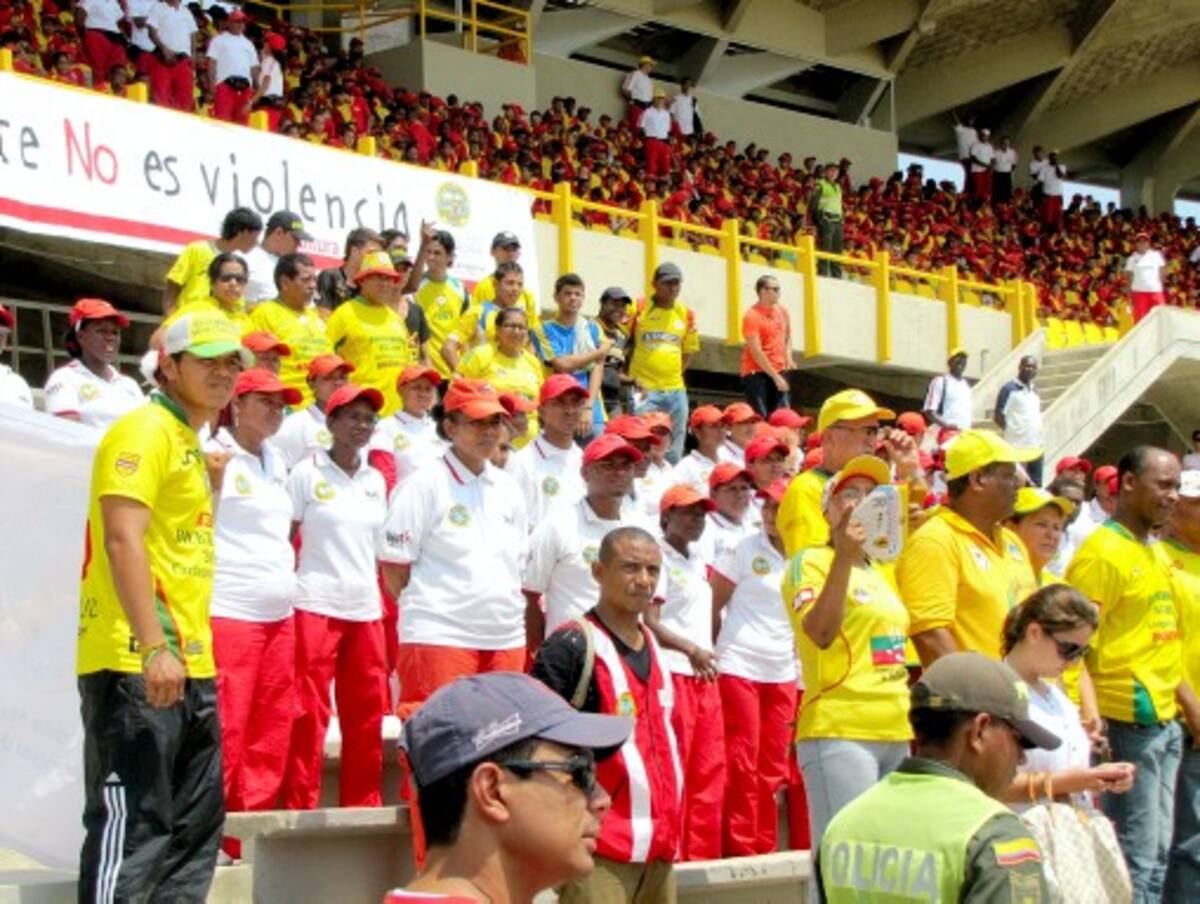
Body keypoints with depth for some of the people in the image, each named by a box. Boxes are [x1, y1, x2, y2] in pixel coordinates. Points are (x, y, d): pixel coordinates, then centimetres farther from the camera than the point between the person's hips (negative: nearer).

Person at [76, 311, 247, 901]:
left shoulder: (189, 440, 20)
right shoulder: (146, 431, -9)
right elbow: (122, 539, -21)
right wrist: (154, 649, -26)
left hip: (189, 665, 10)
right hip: (137, 666, -10)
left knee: (195, 828, 14)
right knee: (131, 829, -10)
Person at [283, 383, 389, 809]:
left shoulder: (376, 480, 14)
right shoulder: (307, 473, -1)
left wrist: (386, 602, 12)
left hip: (366, 610, 5)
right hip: (315, 608, -5)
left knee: (367, 716, 7)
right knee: (309, 714, -7)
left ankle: (364, 806, 16)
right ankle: (300, 807, -1)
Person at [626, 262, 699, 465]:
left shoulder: (686, 314, 9)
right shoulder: (638, 309, -3)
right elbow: (623, 345, 1)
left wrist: (674, 376, 10)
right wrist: (633, 379, -5)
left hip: (675, 392, 4)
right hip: (645, 391, -4)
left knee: (673, 453, 9)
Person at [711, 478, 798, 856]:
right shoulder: (743, 551, -3)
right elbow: (711, 605, -1)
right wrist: (714, 650, -1)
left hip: (782, 673, 4)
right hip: (738, 667, -4)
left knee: (774, 767, 6)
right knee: (741, 763, -6)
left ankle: (766, 847, 13)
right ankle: (738, 847, 0)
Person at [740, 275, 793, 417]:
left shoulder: (782, 311, 8)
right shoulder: (752, 316, -13)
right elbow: (756, 352, -17)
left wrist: (788, 355, 6)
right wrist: (775, 376, -17)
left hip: (779, 370, 6)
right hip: (756, 373, -6)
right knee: (760, 417, -10)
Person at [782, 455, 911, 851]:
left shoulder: (879, 571, 20)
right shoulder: (810, 562, -3)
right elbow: (820, 633, -21)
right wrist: (844, 557, -27)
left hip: (896, 733, 8)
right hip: (840, 731, -8)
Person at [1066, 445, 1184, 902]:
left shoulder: (1151, 554, 16)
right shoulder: (1103, 552, -11)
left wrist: (1182, 703, 17)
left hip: (1164, 722, 9)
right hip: (1128, 721, -9)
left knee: (1156, 852, 12)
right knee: (1137, 855, -6)